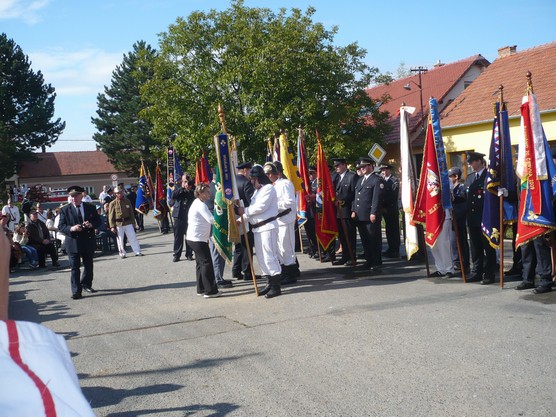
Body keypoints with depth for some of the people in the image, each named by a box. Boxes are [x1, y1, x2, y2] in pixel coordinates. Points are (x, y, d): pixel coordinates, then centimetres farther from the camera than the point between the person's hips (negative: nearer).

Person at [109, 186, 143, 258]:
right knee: (120, 240, 4)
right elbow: (111, 216, -2)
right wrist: (112, 226, -8)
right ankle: (122, 254, 14)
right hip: (118, 224, -2)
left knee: (133, 237, 2)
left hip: (128, 223, 2)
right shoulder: (113, 203, -2)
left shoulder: (127, 201, 7)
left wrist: (133, 223, 10)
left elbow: (131, 213, 12)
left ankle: (137, 252, 6)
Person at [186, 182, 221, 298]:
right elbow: (211, 220, -26)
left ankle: (201, 289, 21)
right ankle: (210, 291, -5)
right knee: (207, 263, -8)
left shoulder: (197, 203, 17)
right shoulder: (200, 205, -16)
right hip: (198, 239, -11)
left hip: (193, 238, 11)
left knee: (201, 263, 15)